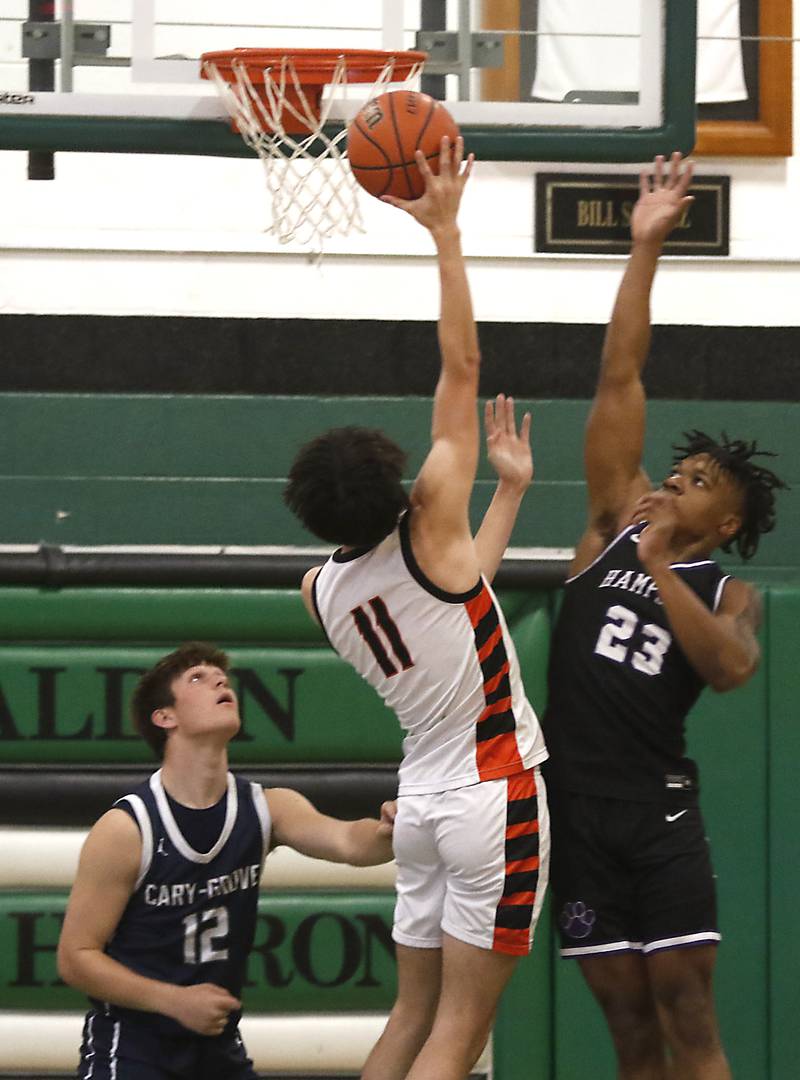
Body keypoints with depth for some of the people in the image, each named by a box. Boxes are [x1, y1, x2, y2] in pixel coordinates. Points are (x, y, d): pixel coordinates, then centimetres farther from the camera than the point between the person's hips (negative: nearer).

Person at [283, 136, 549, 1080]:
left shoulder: (320, 589, 5)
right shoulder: (428, 530, -14)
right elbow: (461, 366, -13)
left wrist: (511, 490, 26)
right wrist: (445, 232, -8)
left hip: (423, 796, 7)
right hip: (496, 793, -7)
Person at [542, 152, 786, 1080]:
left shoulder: (726, 592, 4)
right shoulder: (617, 520, 9)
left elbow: (731, 666, -19)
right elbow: (619, 381, 5)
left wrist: (657, 568, -20)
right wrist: (645, 248, -1)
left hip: (659, 813, -3)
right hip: (574, 806, 3)